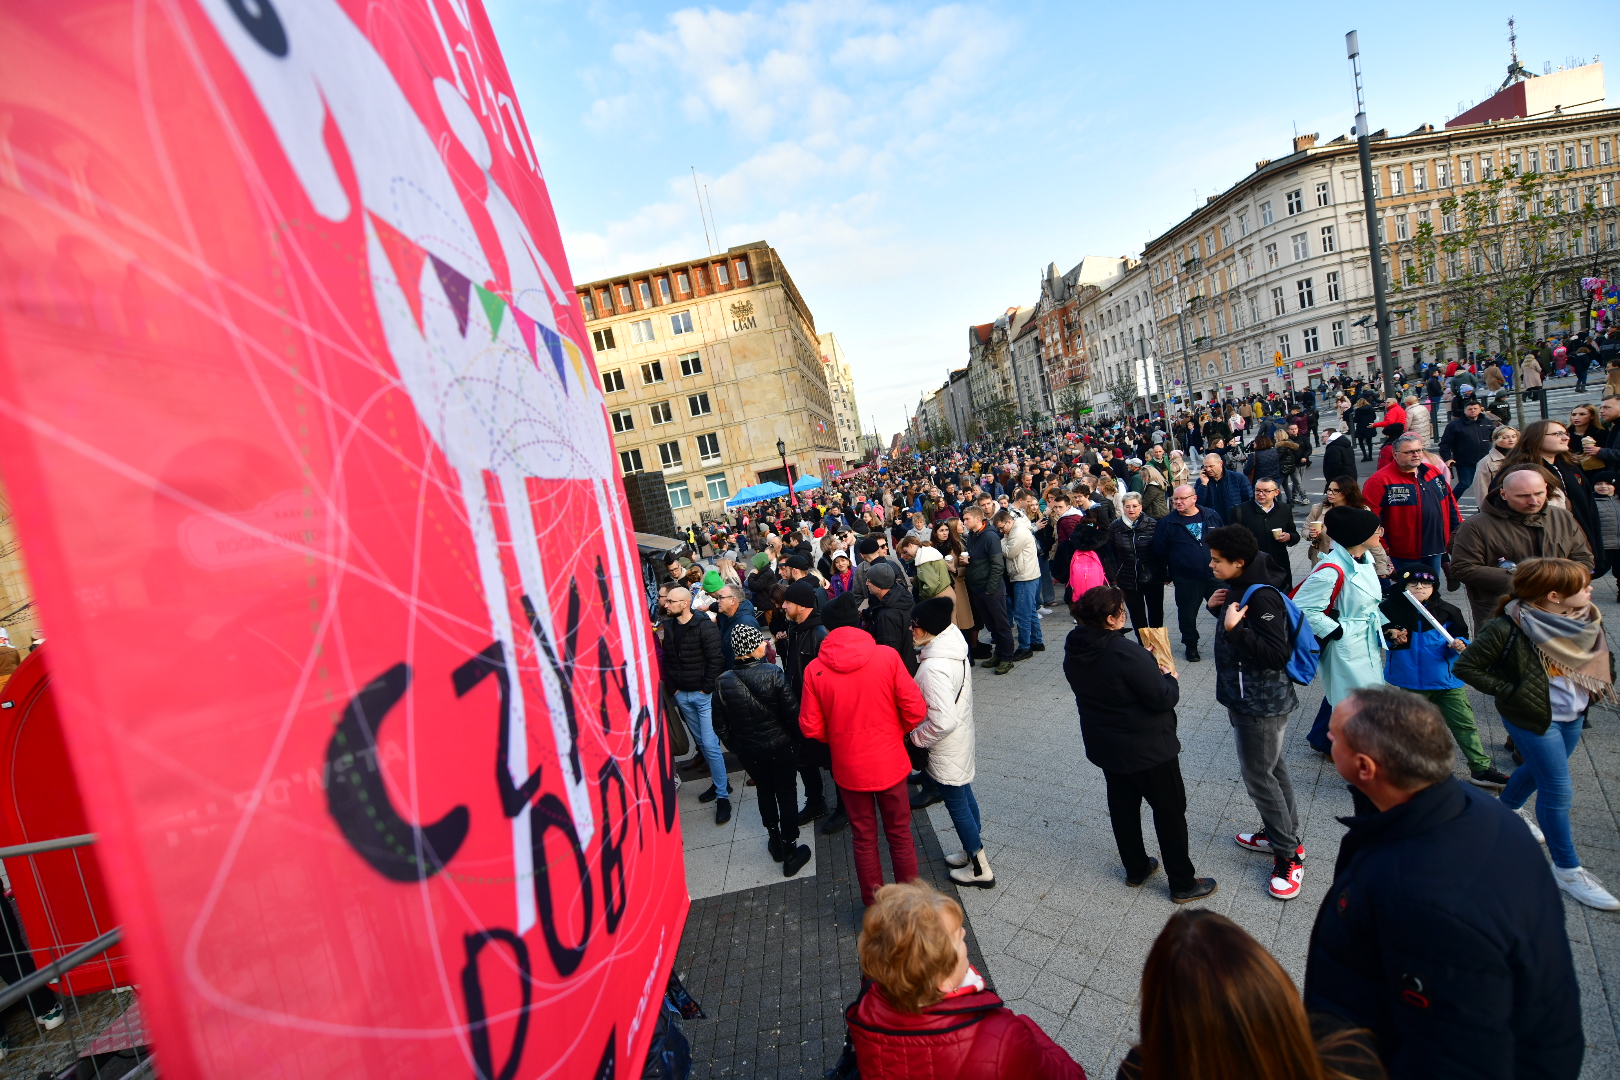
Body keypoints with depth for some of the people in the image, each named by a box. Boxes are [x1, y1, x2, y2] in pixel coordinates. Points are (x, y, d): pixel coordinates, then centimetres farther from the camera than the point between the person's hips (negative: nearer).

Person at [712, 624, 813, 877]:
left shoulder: (723, 682, -14)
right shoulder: (773, 674, -23)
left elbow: (720, 726, -6)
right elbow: (792, 714, -19)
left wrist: (735, 746, 12)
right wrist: (797, 738, 1)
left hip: (748, 751, 3)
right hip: (781, 748, -3)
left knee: (764, 792, 26)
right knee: (786, 796, 14)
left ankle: (775, 839, 43)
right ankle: (790, 852, 25)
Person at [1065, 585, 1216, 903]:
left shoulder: (1074, 653, -6)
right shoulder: (1126, 653, -31)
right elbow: (1163, 699, -24)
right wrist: (1170, 678, -4)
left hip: (1104, 746, 7)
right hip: (1148, 748, -7)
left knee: (1123, 807, 22)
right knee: (1170, 812, 12)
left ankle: (1135, 868, 39)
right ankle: (1183, 884, 26)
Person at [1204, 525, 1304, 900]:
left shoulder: (1262, 597, -25)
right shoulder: (1238, 587, 4)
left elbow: (1277, 654, -28)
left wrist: (1235, 628, -34)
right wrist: (1217, 608, 2)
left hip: (1260, 703, -10)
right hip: (1246, 697, 10)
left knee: (1258, 775, 0)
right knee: (1272, 767, 21)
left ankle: (1289, 854, 15)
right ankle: (1280, 834, 36)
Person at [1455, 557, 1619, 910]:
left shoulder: (1583, 621, -6)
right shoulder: (1507, 629, -27)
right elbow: (1467, 666, -23)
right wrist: (1509, 690, -20)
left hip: (1572, 715, 7)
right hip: (1532, 719, -7)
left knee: (1540, 769, 25)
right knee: (1557, 789, -2)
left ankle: (1507, 806, 52)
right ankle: (1566, 868, 13)